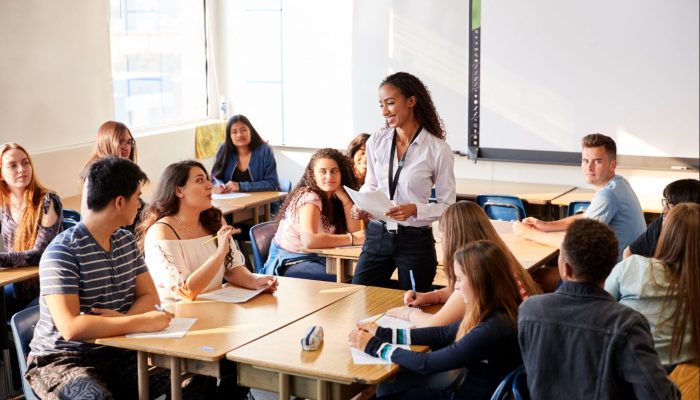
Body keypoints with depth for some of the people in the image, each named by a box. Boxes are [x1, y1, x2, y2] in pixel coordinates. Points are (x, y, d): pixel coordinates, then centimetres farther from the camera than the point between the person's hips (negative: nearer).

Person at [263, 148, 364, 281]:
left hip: (316, 258, 7)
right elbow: (309, 240, -34)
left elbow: (354, 231, -4)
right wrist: (352, 239, -27)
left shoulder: (334, 198, 5)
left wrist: (344, 197, -12)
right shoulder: (309, 198, -18)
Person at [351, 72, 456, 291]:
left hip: (415, 240, -3)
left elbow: (447, 205, -5)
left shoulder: (438, 149, -10)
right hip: (377, 236, 3)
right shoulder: (376, 142, 2)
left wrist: (415, 209, -21)